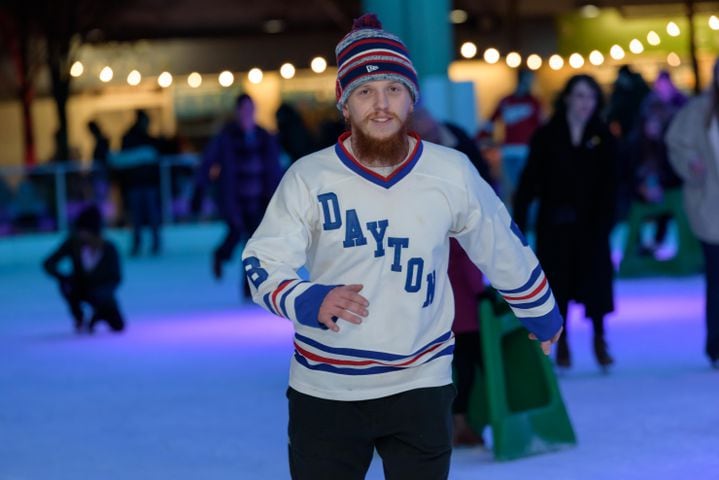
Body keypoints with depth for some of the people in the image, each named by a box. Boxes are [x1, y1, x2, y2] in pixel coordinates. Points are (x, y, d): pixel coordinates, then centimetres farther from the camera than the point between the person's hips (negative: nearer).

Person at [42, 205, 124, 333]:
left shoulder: (108, 249, -23)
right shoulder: (73, 243, -22)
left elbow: (116, 278, -14)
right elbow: (49, 264, -20)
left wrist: (104, 291, -33)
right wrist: (63, 277, -38)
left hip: (100, 292, -1)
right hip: (81, 288, 1)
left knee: (118, 326, -18)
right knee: (67, 284, -34)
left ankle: (98, 314, 18)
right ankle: (79, 319, -6)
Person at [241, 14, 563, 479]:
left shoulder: (452, 173, -5)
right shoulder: (309, 177, -10)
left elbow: (504, 248, 11)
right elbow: (262, 263, -9)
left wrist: (542, 313, 24)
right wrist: (310, 302, -30)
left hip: (420, 385, 1)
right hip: (325, 389, -1)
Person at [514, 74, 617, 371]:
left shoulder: (602, 138, 2)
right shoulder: (547, 135, 0)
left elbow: (609, 185, -3)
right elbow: (530, 179, -3)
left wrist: (605, 221, -13)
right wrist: (519, 218, -10)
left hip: (590, 223, 0)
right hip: (555, 224, 0)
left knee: (596, 278, -3)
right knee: (557, 280, 4)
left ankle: (599, 340, 11)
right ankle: (561, 343, 16)